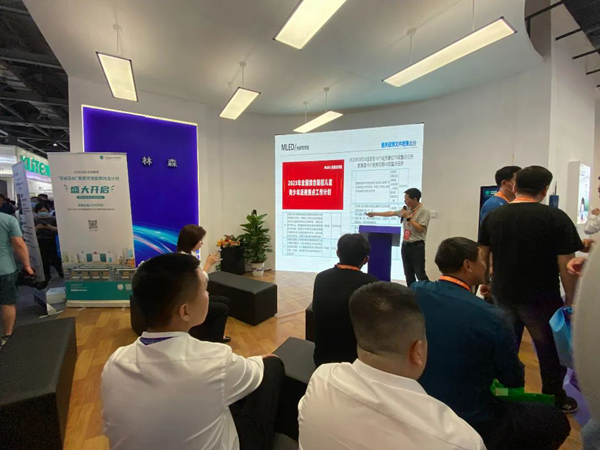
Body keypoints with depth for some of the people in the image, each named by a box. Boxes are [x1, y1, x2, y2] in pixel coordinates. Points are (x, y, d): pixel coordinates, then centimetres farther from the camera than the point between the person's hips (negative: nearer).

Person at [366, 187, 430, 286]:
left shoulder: (424, 211, -11)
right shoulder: (407, 209, 9)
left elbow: (420, 229, -18)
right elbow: (391, 213, 18)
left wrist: (408, 217, -17)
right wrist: (374, 214, 20)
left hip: (417, 246, -7)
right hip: (405, 245, 7)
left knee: (420, 274, -5)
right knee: (408, 274, 13)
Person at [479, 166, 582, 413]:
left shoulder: (493, 216, -1)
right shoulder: (556, 218, -12)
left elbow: (483, 255, 5)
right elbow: (566, 265, -13)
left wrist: (485, 282, 17)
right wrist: (570, 299, 1)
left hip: (503, 295, 4)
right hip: (541, 299, -3)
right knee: (551, 352, 18)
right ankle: (555, 400, 36)